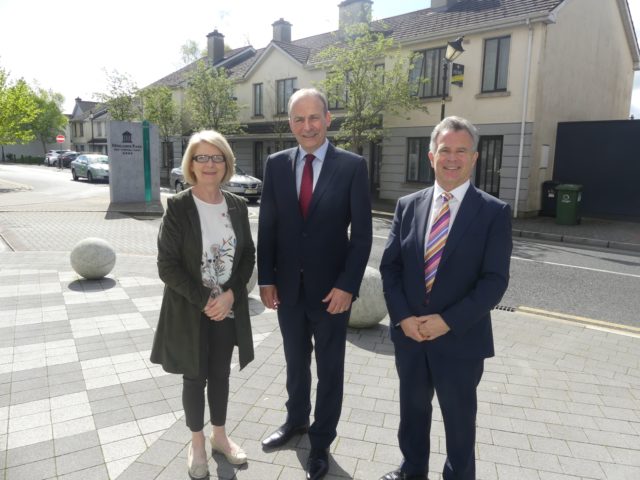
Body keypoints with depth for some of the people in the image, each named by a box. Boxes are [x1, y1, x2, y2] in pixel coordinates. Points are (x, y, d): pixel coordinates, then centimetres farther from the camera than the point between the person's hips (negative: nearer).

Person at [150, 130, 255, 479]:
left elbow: (248, 255, 3)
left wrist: (230, 295, -11)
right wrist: (204, 300, -18)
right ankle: (196, 443, 34)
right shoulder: (178, 206, -12)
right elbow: (167, 264, -13)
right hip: (190, 310, -3)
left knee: (220, 374, 17)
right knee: (195, 377, 12)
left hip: (228, 308, 3)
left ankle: (219, 435, 38)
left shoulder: (237, 206, 0)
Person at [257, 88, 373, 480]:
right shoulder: (277, 164, 1)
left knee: (330, 369, 13)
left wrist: (347, 285, -14)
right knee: (296, 362, 22)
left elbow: (362, 232, -9)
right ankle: (296, 421, 46)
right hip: (288, 286, 3)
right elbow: (267, 225, 4)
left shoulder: (353, 166, -9)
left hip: (331, 288, -3)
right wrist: (267, 278, 0)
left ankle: (321, 442, 34)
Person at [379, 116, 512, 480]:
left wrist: (447, 321, -19)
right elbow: (390, 266, 1)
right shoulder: (408, 206, 3)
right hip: (408, 333, 3)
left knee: (459, 418, 16)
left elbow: (495, 280, -12)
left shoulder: (495, 212, -7)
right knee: (413, 408, 21)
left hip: (460, 338, -3)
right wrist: (403, 317, -11)